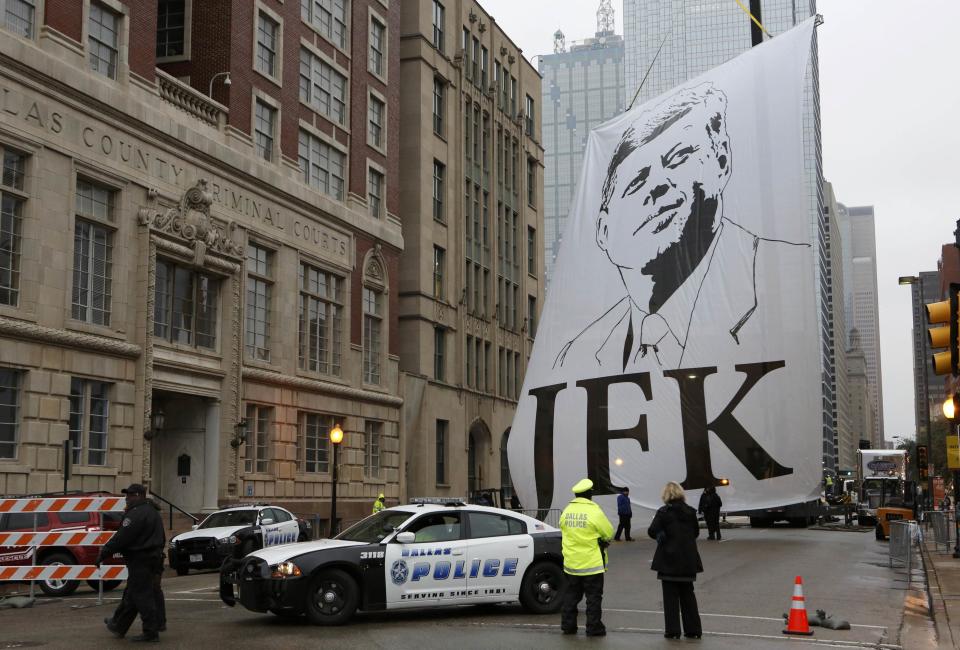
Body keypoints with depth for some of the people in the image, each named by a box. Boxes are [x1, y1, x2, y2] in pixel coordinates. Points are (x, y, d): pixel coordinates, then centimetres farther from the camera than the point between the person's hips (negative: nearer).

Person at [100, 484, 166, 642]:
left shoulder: (136, 514, -18)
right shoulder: (153, 512, 17)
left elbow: (121, 537, -22)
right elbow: (161, 539, 24)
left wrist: (103, 553, -16)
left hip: (140, 562, -10)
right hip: (154, 558, 10)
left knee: (142, 596, -6)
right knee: (131, 594, 18)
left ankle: (151, 632, -4)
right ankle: (118, 625, 27)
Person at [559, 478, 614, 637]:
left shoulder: (566, 511, 2)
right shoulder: (594, 511, -15)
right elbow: (609, 533, -7)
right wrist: (602, 540, 13)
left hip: (571, 562, 5)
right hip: (592, 563, -5)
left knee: (571, 595, 15)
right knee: (594, 597, 4)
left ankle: (568, 625, 19)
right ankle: (594, 628, 6)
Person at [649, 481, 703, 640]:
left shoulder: (663, 512, -12)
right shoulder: (690, 511, 1)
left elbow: (652, 531, -15)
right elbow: (696, 532, 11)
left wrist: (661, 536, 4)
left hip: (669, 559, -4)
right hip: (688, 559, 4)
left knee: (670, 596, 4)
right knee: (688, 594, 14)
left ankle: (672, 630, 5)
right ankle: (693, 629, 15)